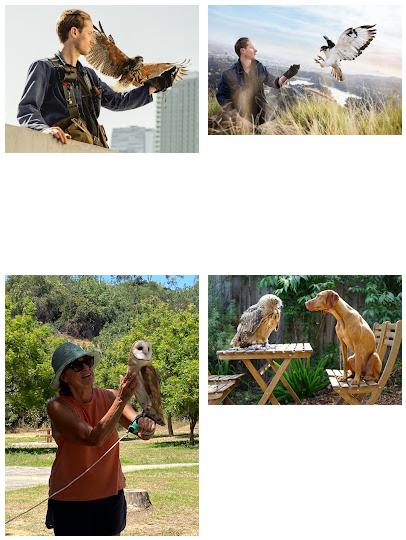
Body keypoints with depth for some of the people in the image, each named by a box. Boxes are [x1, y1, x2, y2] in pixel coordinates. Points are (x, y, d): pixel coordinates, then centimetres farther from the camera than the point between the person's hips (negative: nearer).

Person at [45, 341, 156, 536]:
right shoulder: (57, 407, -18)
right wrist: (122, 399, -35)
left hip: (110, 493, 3)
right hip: (70, 498, -3)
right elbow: (93, 438, -30)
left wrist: (144, 425, -43)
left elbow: (136, 423, -18)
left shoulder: (108, 397, -7)